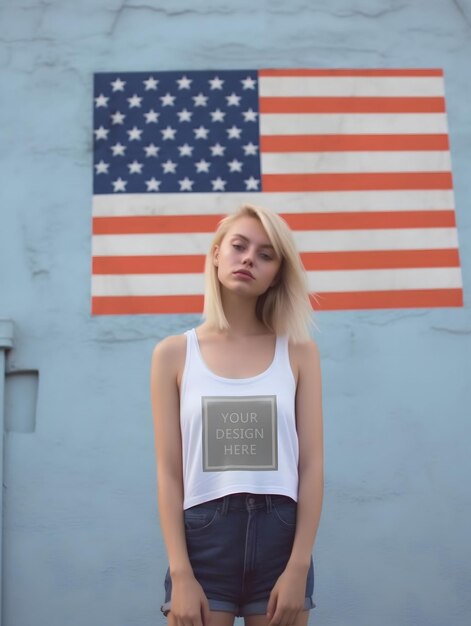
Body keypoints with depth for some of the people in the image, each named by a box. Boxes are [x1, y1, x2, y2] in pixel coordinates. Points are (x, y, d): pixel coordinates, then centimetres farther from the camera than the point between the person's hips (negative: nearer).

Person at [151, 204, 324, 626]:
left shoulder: (299, 351, 4)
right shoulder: (173, 354, 2)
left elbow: (312, 464, 0)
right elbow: (169, 471, -2)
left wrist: (299, 566, -7)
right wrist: (180, 574, -8)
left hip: (280, 535, 1)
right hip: (203, 537, -1)